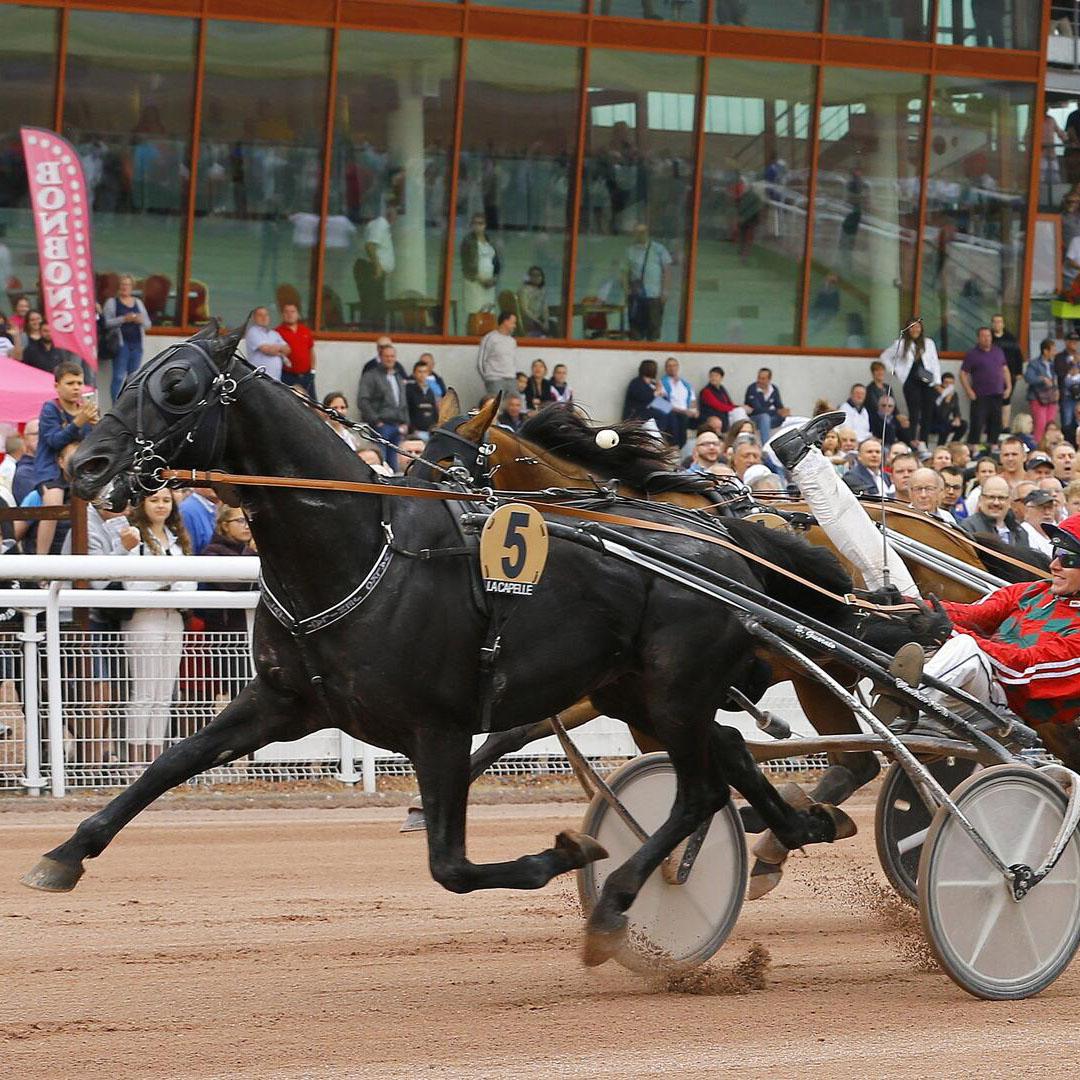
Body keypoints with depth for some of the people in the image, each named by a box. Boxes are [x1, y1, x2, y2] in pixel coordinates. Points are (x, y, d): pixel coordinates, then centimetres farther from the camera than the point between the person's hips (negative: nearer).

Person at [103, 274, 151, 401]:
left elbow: (148, 324, 17)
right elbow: (106, 323, -8)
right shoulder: (112, 302, 4)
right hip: (121, 343, -5)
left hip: (136, 344, 5)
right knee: (119, 377, -10)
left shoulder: (138, 303, 17)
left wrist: (141, 320, -7)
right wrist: (123, 319, -20)